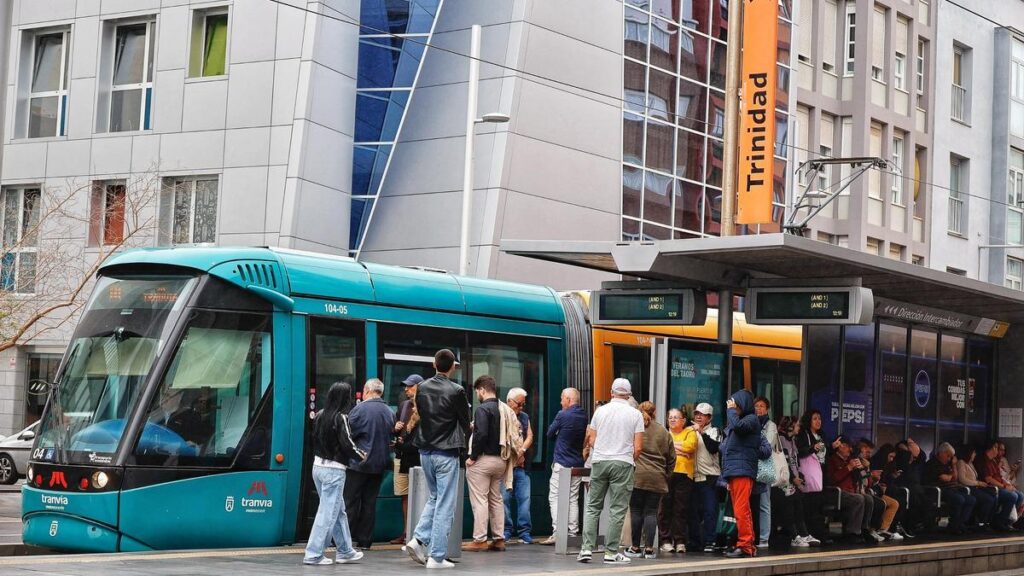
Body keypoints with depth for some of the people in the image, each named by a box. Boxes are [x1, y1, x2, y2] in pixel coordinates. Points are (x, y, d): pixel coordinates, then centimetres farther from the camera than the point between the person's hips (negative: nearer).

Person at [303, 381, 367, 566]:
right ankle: (313, 554, -3)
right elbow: (347, 444, -17)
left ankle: (345, 551, 24)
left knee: (339, 511, 17)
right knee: (328, 512, -2)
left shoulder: (320, 415, 7)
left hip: (318, 466, 8)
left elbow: (317, 439, 12)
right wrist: (361, 456, 2)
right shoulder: (341, 418, -14)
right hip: (334, 469, -8)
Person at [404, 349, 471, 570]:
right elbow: (466, 423, -3)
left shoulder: (422, 388, 1)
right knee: (445, 505, 1)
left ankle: (419, 539, 4)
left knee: (434, 498, 21)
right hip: (447, 452, -5)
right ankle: (436, 556, 0)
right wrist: (463, 444, 16)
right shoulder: (456, 391, -13)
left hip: (426, 451, 5)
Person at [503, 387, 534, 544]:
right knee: (504, 498, -3)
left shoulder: (525, 417, 18)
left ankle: (524, 532, 4)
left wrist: (522, 451, -7)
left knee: (524, 498, 0)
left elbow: (530, 437, 11)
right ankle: (506, 532, 3)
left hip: (521, 466, 5)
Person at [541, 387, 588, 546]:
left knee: (555, 498, -2)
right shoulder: (584, 416, 4)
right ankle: (573, 533, 10)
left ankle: (556, 533, -11)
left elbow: (550, 434, -2)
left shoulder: (562, 415, -12)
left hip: (562, 463, -6)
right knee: (573, 499, 11)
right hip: (578, 464, 6)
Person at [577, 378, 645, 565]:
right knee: (617, 510, 1)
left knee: (593, 507, 9)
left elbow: (591, 441, 5)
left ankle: (587, 548, 2)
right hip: (623, 463, -2)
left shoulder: (600, 411, 5)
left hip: (599, 461, 2)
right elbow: (638, 447, -4)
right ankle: (611, 552, 1)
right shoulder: (635, 414, 0)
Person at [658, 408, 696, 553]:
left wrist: (672, 445, -1)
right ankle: (666, 540, 3)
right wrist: (680, 448, -5)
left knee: (681, 509, -1)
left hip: (683, 474, -1)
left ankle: (680, 541, 4)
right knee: (665, 508, -1)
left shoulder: (690, 433, 14)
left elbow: (690, 445, -7)